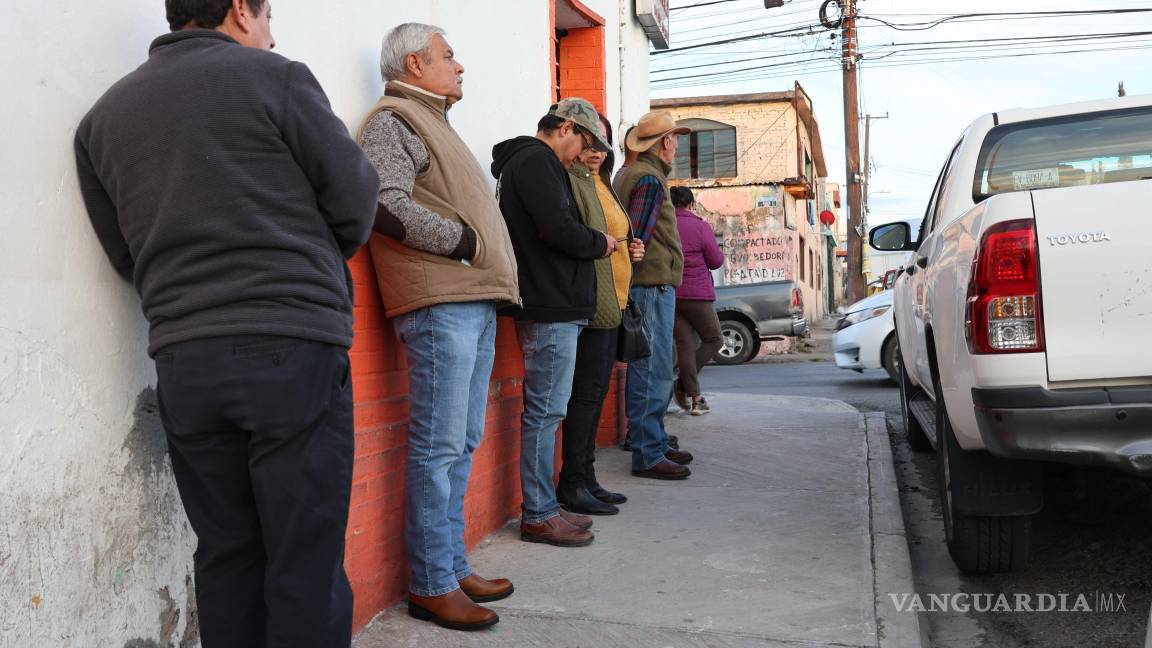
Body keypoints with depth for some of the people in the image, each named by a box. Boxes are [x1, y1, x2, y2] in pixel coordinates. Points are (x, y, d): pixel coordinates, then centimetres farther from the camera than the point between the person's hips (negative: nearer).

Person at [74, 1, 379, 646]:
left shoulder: (103, 116, 14)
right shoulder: (275, 78, -1)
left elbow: (125, 252, 14)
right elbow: (355, 196, 1)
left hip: (182, 359, 5)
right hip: (293, 349, -5)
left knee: (225, 553, 14)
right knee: (306, 560, 1)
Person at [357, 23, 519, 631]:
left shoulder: (431, 122, 27)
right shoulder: (392, 119, -2)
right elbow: (387, 205, -17)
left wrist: (491, 268, 12)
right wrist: (466, 242, -11)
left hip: (474, 304, 9)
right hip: (439, 305, -9)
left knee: (461, 444, 11)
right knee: (438, 447, -6)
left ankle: (454, 566, 20)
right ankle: (432, 584, 3)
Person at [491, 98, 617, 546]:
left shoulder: (529, 162, 23)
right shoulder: (535, 161, -9)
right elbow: (559, 229, -20)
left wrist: (595, 244, 8)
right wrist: (601, 243, -3)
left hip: (554, 308, 11)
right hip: (551, 310, -11)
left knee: (545, 411, 13)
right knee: (544, 412, -6)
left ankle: (544, 507, 21)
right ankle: (539, 517, 1)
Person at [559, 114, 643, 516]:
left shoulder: (601, 185, 23)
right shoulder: (570, 181, -8)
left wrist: (630, 249, 13)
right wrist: (605, 245, -25)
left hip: (611, 302, 10)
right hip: (589, 300, -10)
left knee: (595, 391, 11)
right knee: (589, 389, -9)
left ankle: (585, 479, 18)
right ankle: (573, 484, -3)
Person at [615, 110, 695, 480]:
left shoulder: (634, 173, 20)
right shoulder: (649, 178, -11)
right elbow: (637, 236, -19)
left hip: (656, 288, 10)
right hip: (653, 285, -10)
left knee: (656, 372, 16)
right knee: (653, 373, -7)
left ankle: (655, 444, 25)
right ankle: (647, 456, -3)